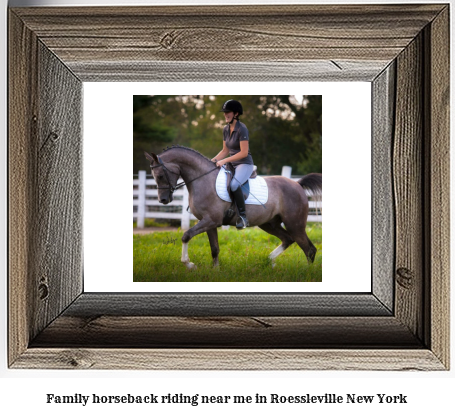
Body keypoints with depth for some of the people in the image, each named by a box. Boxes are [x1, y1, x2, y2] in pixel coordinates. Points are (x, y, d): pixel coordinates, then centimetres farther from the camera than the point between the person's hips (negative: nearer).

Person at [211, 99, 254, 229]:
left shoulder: (242, 129, -16)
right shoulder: (226, 129, 9)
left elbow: (244, 152, -21)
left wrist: (224, 161, -21)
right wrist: (214, 160, 0)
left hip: (245, 164, -9)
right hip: (232, 164, 9)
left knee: (234, 184, -36)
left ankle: (243, 217, -28)